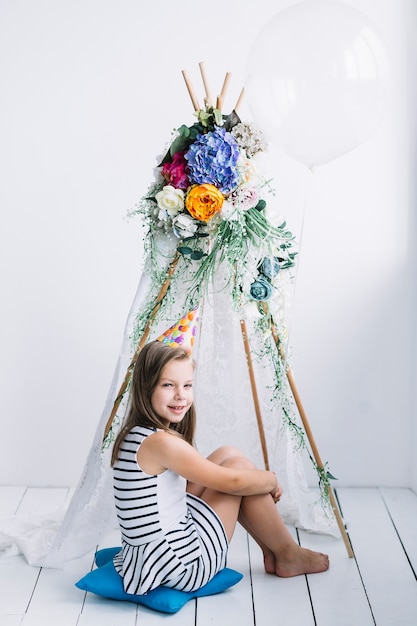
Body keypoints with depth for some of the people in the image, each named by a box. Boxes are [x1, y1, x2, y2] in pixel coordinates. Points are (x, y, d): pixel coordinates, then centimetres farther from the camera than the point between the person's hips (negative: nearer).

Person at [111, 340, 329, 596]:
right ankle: (289, 555, 17)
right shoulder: (161, 442, -23)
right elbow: (233, 482, -17)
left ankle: (271, 551, 22)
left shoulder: (135, 436, 6)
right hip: (184, 568, -9)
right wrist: (272, 479, 5)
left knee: (228, 455, 11)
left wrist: (263, 480, 12)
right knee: (238, 465, -2)